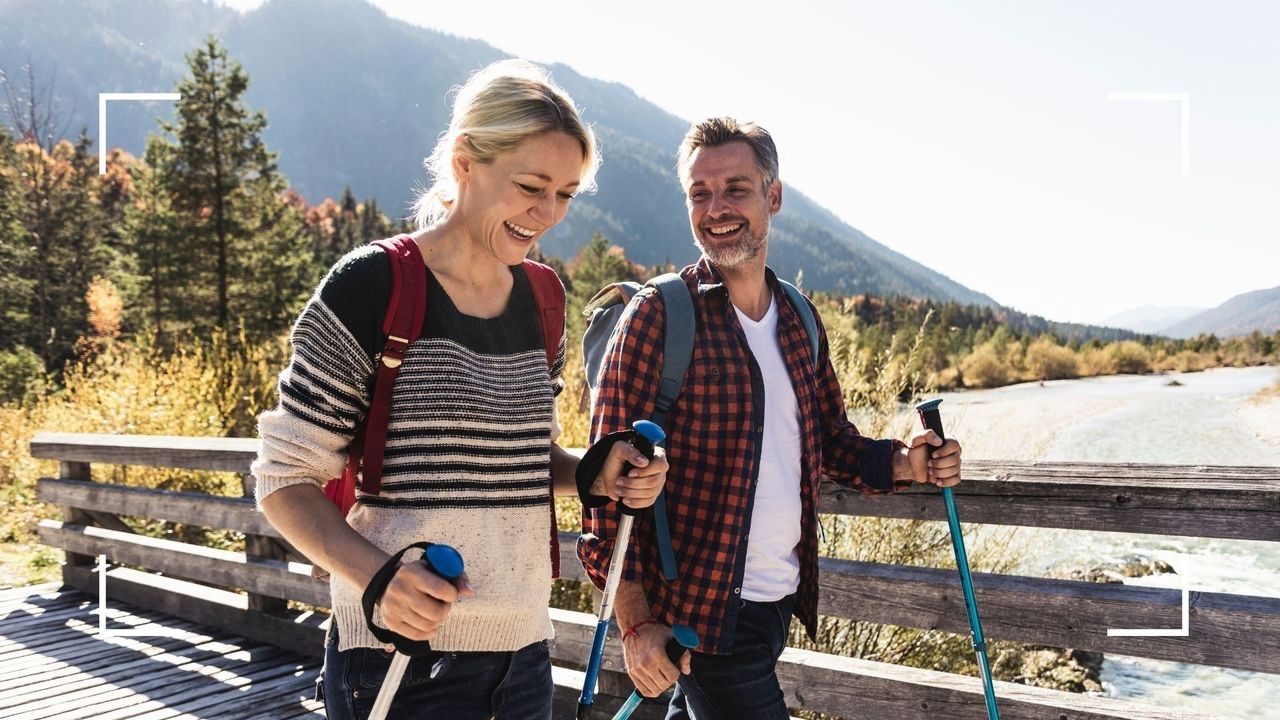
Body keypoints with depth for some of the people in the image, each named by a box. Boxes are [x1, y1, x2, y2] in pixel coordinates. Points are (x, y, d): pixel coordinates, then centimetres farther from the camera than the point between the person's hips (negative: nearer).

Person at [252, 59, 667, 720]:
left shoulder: (539, 299, 4)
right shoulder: (373, 288, -13)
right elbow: (284, 479, -9)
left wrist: (596, 474, -3)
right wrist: (374, 573, -25)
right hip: (402, 652, -6)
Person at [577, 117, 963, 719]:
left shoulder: (799, 320, 7)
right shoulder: (659, 314, -12)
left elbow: (832, 440, 16)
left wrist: (903, 462, -5)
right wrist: (636, 622, -17)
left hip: (782, 601, 6)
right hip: (699, 608, -6)